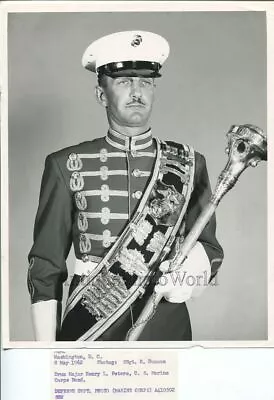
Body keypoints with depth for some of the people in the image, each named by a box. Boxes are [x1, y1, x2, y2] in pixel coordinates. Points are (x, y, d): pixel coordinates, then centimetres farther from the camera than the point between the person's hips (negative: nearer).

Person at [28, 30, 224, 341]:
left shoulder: (189, 164, 0)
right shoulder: (66, 166, -4)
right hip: (88, 327, -1)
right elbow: (46, 268, -3)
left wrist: (192, 274, -17)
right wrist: (46, 346, -9)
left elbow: (209, 248, 5)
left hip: (168, 327, 2)